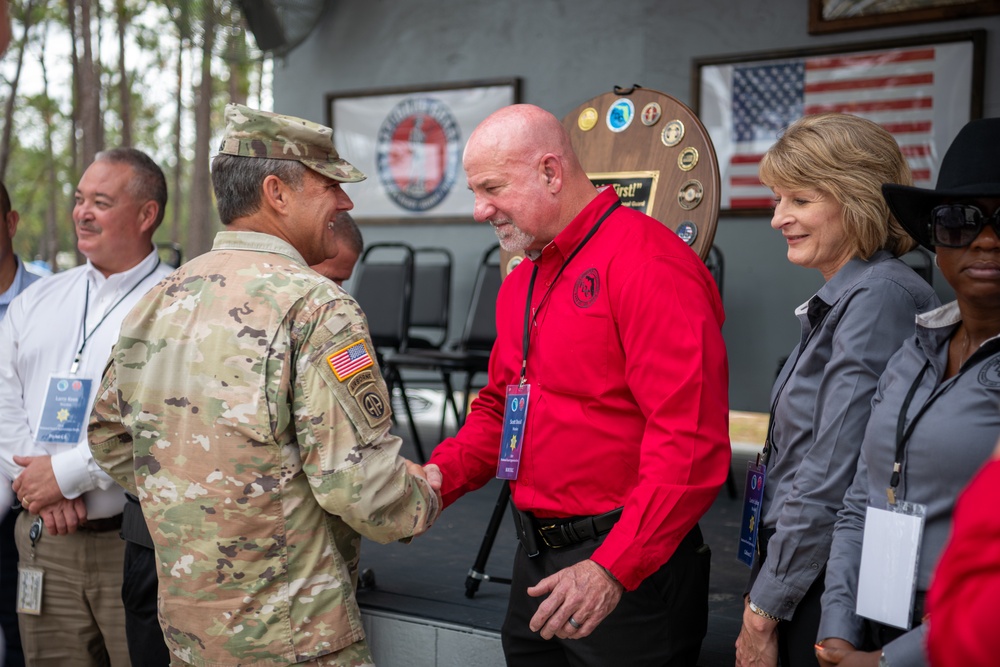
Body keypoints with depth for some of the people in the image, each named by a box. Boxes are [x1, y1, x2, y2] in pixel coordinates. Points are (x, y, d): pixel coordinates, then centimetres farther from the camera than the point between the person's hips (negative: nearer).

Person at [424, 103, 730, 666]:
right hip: (538, 560, 8)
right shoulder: (521, 282, 12)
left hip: (629, 573, -8)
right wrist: (439, 477, 2)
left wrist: (613, 568, -24)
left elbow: (691, 439, -23)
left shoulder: (648, 263, -17)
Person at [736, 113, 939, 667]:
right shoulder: (836, 300, 11)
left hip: (829, 592, -8)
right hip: (794, 575, 8)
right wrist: (762, 595, 12)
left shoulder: (879, 298, -17)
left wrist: (764, 607, -14)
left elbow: (831, 480, -21)